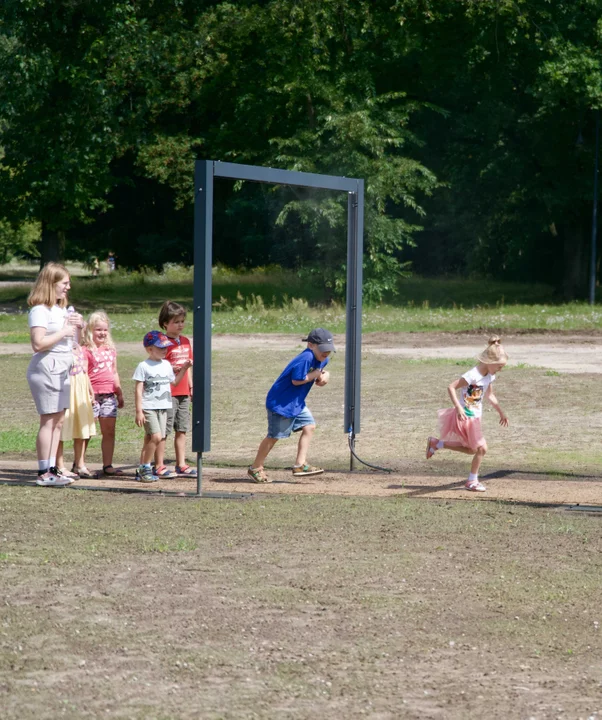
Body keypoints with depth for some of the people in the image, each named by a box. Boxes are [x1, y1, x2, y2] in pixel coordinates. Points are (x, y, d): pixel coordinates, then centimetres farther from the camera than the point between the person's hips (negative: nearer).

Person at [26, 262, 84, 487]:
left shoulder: (61, 309, 18)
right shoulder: (40, 311, -12)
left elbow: (67, 337, 28)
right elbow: (38, 343, -22)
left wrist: (76, 325, 8)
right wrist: (63, 332, -16)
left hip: (62, 370, 9)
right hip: (46, 369, -9)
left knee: (58, 421, 8)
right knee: (48, 421, -9)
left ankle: (52, 469, 12)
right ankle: (44, 473, -7)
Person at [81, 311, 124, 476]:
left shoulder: (110, 349, 16)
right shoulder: (87, 350, -5)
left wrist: (120, 393, 22)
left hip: (109, 396, 6)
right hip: (93, 394, -6)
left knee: (109, 432, 5)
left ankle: (107, 465, 9)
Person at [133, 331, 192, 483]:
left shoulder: (166, 365, 13)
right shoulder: (143, 366, -7)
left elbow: (174, 382, 25)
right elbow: (139, 390, -8)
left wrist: (184, 369, 13)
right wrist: (139, 411, -13)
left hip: (163, 407, 6)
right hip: (149, 408, -6)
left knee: (149, 438, 8)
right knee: (156, 436, -18)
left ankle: (142, 470, 14)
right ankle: (145, 468, -8)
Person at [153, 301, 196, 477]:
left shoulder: (185, 341, 13)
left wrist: (191, 386, 17)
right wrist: (173, 369, -29)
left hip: (183, 392, 8)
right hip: (168, 393, -8)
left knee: (182, 430, 12)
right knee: (163, 430, -3)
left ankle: (181, 465, 18)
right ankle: (159, 466, 2)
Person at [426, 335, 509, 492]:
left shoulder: (490, 376, 3)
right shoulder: (473, 376, -24)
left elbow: (490, 395, 21)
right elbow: (451, 387, -25)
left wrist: (501, 412, 21)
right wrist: (458, 407, -34)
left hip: (475, 417, 9)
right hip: (466, 417, -9)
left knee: (471, 449, 19)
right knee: (481, 448, -10)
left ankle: (435, 444, 30)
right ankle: (472, 481, 7)